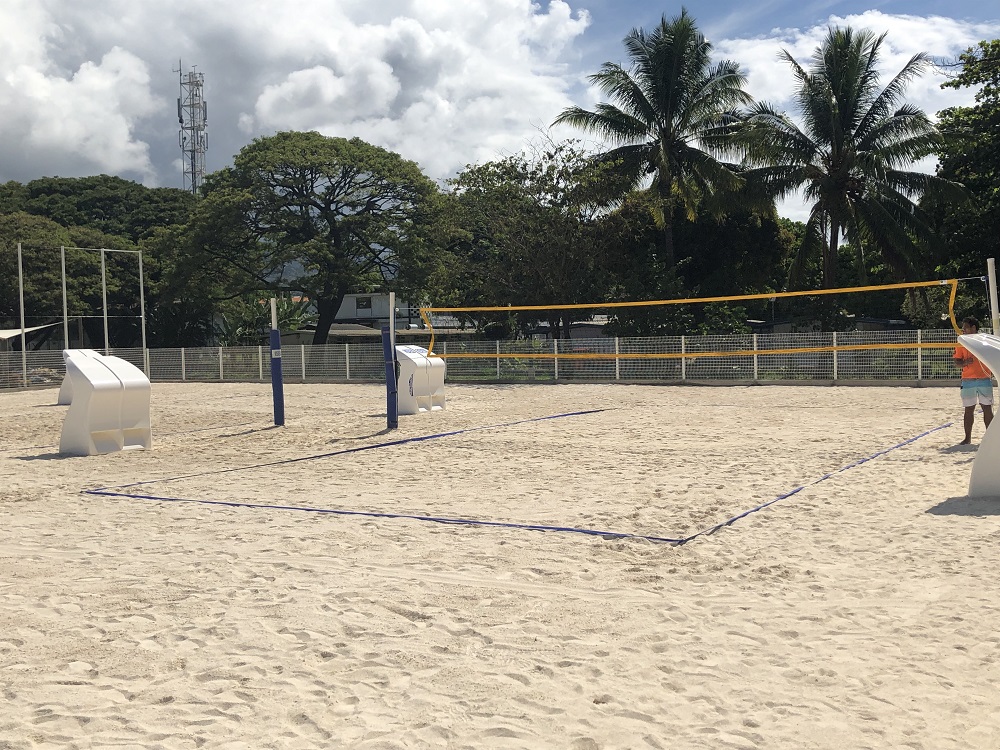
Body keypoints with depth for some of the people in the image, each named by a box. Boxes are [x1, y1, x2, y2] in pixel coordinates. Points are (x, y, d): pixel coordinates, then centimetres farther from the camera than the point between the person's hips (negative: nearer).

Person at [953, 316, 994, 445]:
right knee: (969, 409, 4)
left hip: (985, 380, -1)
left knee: (987, 409, 2)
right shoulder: (962, 343, 8)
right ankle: (967, 438, 9)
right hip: (967, 380, 1)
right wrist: (965, 363, -15)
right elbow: (957, 362, 5)